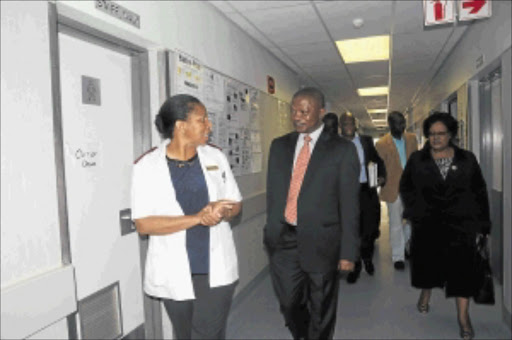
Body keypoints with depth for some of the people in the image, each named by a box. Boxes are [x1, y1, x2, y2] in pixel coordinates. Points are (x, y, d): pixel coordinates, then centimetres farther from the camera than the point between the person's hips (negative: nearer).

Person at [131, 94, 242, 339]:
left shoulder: (215, 157, 2)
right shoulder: (147, 166, -8)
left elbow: (235, 204, 8)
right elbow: (143, 224, -13)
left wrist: (221, 212, -16)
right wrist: (198, 218, -21)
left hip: (217, 271, 2)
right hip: (175, 275, -1)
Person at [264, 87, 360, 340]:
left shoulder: (342, 150, -3)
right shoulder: (279, 146, 8)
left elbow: (349, 204, -5)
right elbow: (272, 193, 11)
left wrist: (348, 252, -6)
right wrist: (270, 233, 10)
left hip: (321, 242, -3)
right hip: (284, 241, 3)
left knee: (321, 309, 12)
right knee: (289, 303, 11)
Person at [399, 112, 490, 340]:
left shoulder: (467, 159, 1)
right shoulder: (417, 160, 1)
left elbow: (479, 192, 4)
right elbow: (405, 187, 8)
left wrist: (482, 223, 1)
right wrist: (414, 210, -3)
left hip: (460, 226, 0)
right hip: (426, 225, 1)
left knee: (461, 268, -2)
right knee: (427, 263, 13)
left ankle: (463, 317, 10)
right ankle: (425, 295, 41)